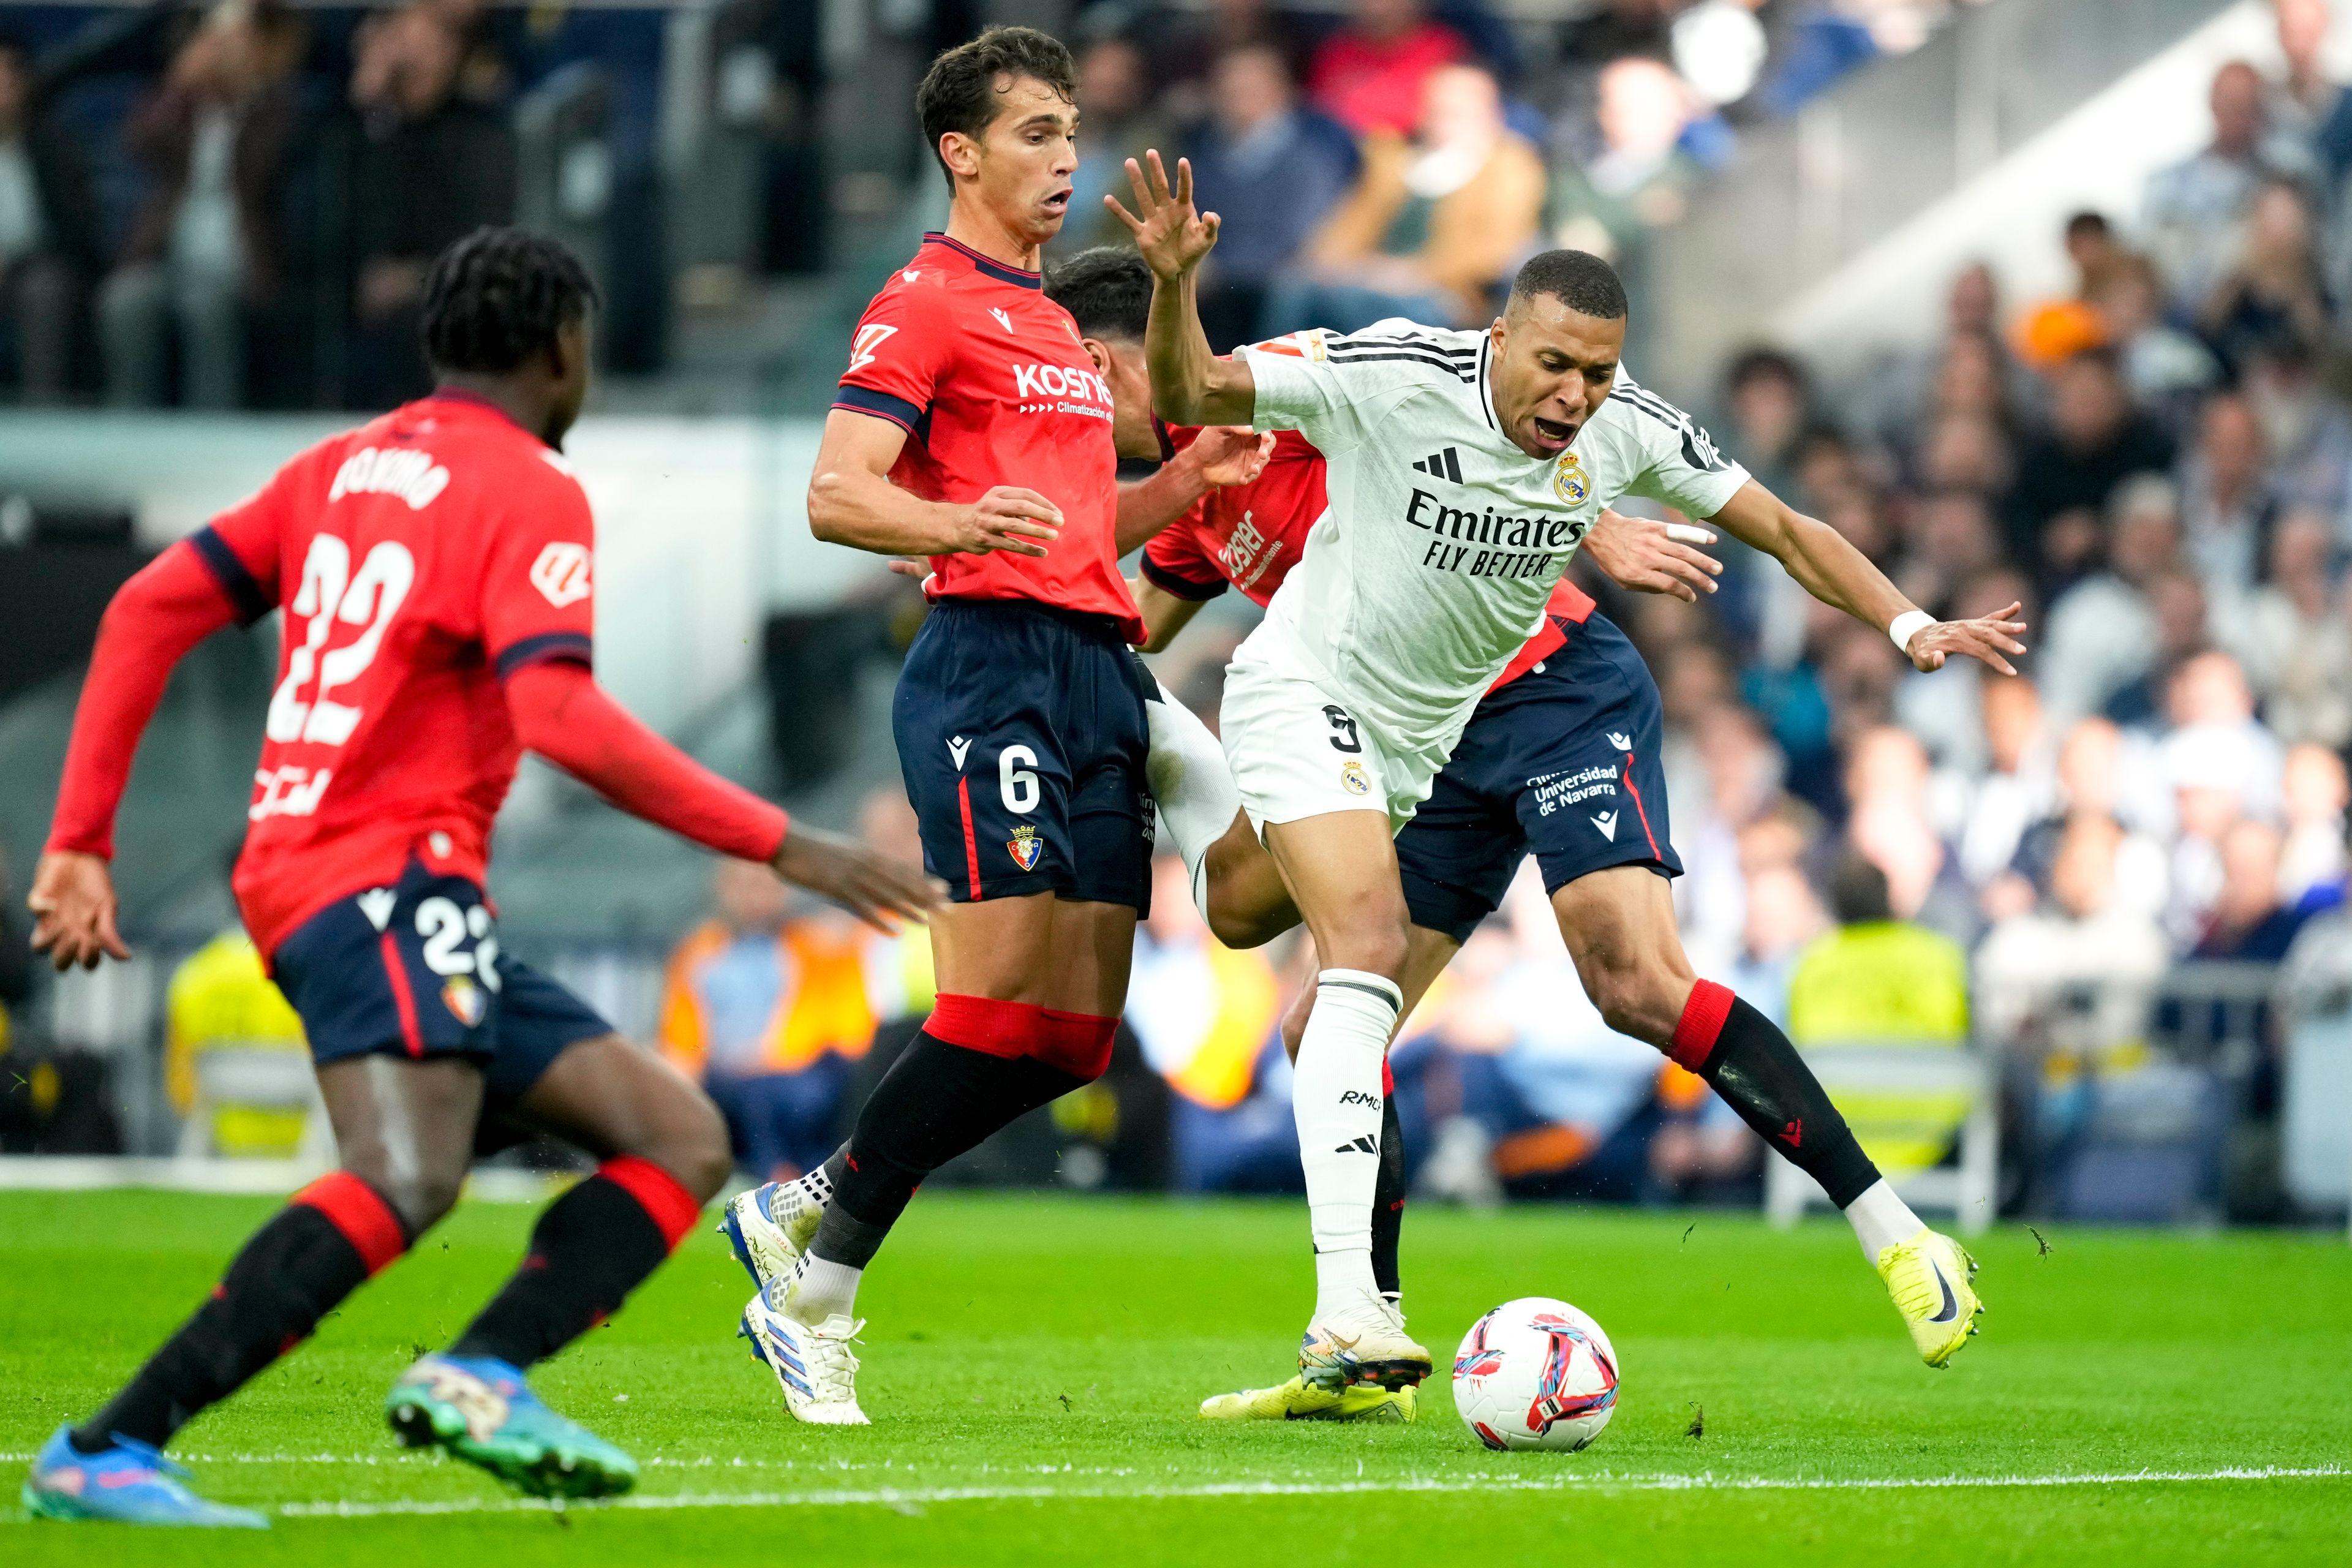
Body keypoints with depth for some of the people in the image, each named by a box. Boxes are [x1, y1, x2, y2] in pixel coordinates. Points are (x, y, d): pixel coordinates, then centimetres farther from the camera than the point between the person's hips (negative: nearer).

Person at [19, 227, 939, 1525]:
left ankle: (478, 1377, -17)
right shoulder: (530, 493, -5)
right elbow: (561, 720, -19)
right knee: (405, 1178, -31)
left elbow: (149, 612, 15)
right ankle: (105, 1454, -36)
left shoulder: (342, 467, 20)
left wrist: (81, 841, 14)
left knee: (681, 1141, 5)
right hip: (387, 883, -9)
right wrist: (777, 845, -16)